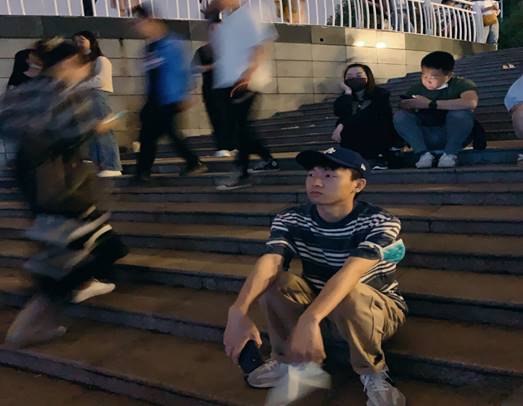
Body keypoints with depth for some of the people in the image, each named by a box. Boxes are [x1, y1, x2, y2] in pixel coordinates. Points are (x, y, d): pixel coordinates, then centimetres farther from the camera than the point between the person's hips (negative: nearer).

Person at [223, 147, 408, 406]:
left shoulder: (379, 223, -25)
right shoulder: (290, 221, -15)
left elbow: (350, 272, -42)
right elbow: (269, 262, -32)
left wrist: (309, 320, -58)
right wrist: (239, 311, -51)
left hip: (378, 309, -3)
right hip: (318, 304, 4)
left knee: (350, 294, -38)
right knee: (270, 280, -23)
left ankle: (372, 373, -11)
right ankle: (290, 359, -2)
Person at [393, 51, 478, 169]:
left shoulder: (461, 84, -12)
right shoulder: (416, 89, 1)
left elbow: (471, 103, -34)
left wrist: (430, 104, -34)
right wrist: (406, 106, -27)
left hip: (454, 136, -3)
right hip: (426, 138, 3)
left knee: (461, 112, -31)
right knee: (400, 116, -18)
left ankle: (450, 154, -15)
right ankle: (424, 154, -17)